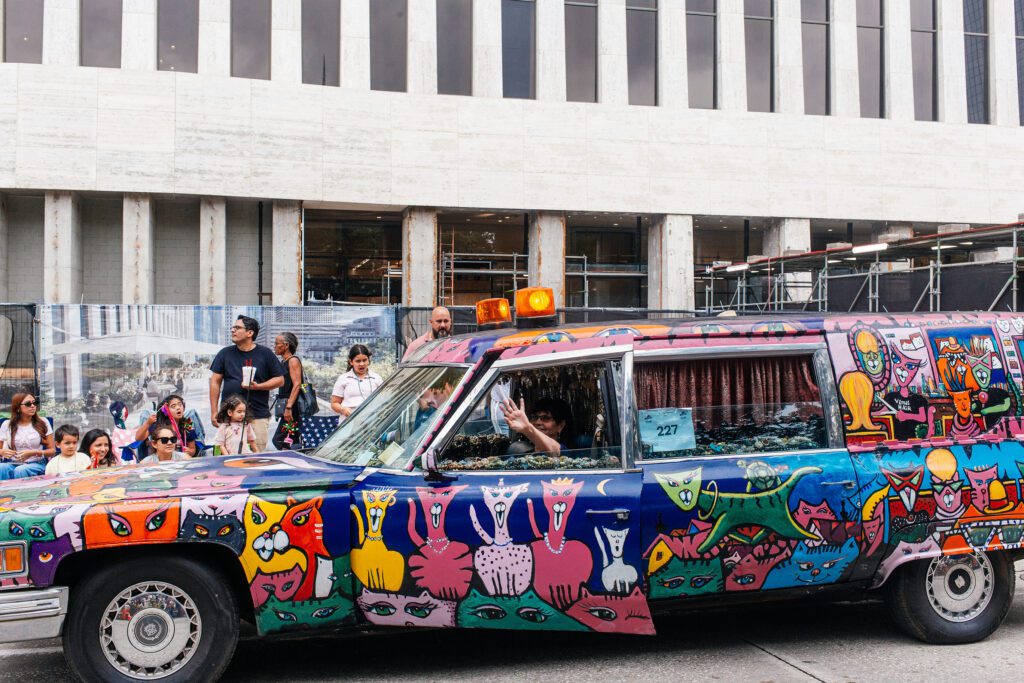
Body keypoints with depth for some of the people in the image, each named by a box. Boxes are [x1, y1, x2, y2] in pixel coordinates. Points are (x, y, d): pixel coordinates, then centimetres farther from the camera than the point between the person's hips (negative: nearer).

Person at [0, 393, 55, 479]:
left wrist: (33, 453, -14)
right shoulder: (7, 425, 9)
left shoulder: (43, 423, 5)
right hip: (13, 464, 2)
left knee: (20, 471, -36)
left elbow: (52, 450, 4)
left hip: (37, 464, -2)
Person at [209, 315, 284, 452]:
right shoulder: (225, 353, 9)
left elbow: (280, 379, 6)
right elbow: (215, 381, 9)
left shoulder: (265, 354, 5)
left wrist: (258, 386, -10)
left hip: (258, 415, -1)